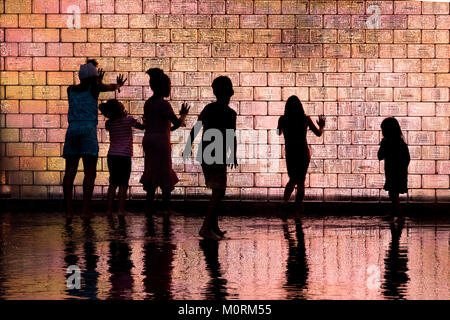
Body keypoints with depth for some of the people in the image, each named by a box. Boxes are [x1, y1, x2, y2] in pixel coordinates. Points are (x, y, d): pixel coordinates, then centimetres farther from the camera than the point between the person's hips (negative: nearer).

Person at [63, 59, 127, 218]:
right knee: (90, 172, -3)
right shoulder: (94, 88, 3)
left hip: (72, 129, 4)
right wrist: (118, 84, 47)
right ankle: (85, 209, -10)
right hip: (88, 129, -4)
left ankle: (68, 209, 0)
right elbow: (112, 87, 24)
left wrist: (97, 82, 52)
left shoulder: (71, 90, 14)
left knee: (70, 171, 3)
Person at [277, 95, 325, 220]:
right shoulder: (306, 119, -6)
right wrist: (321, 126, 26)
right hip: (304, 152, -1)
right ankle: (298, 211, 5)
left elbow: (279, 133, 14)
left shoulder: (283, 119, -6)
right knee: (300, 181, 7)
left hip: (290, 153, 1)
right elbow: (318, 133, 5)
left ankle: (285, 200, -4)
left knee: (292, 179, 18)